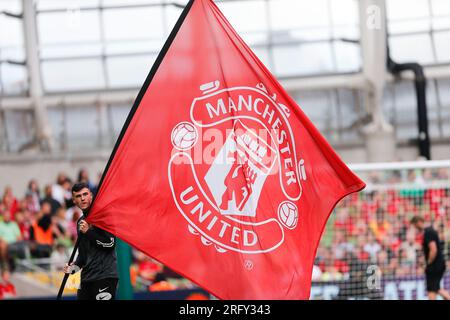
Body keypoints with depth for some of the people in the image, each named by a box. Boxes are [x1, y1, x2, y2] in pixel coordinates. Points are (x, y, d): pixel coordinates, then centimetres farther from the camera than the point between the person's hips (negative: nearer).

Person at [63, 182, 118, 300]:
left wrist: (88, 232, -14)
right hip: (87, 277, 8)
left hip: (105, 276, -8)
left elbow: (110, 243, -14)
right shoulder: (81, 221, 19)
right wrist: (75, 266, 9)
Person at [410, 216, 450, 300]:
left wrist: (428, 263, -14)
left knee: (432, 290, -5)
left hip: (434, 265, -10)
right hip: (440, 264, 10)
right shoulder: (430, 231, 15)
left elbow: (433, 250, -24)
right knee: (436, 288, 17)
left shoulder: (428, 233, -16)